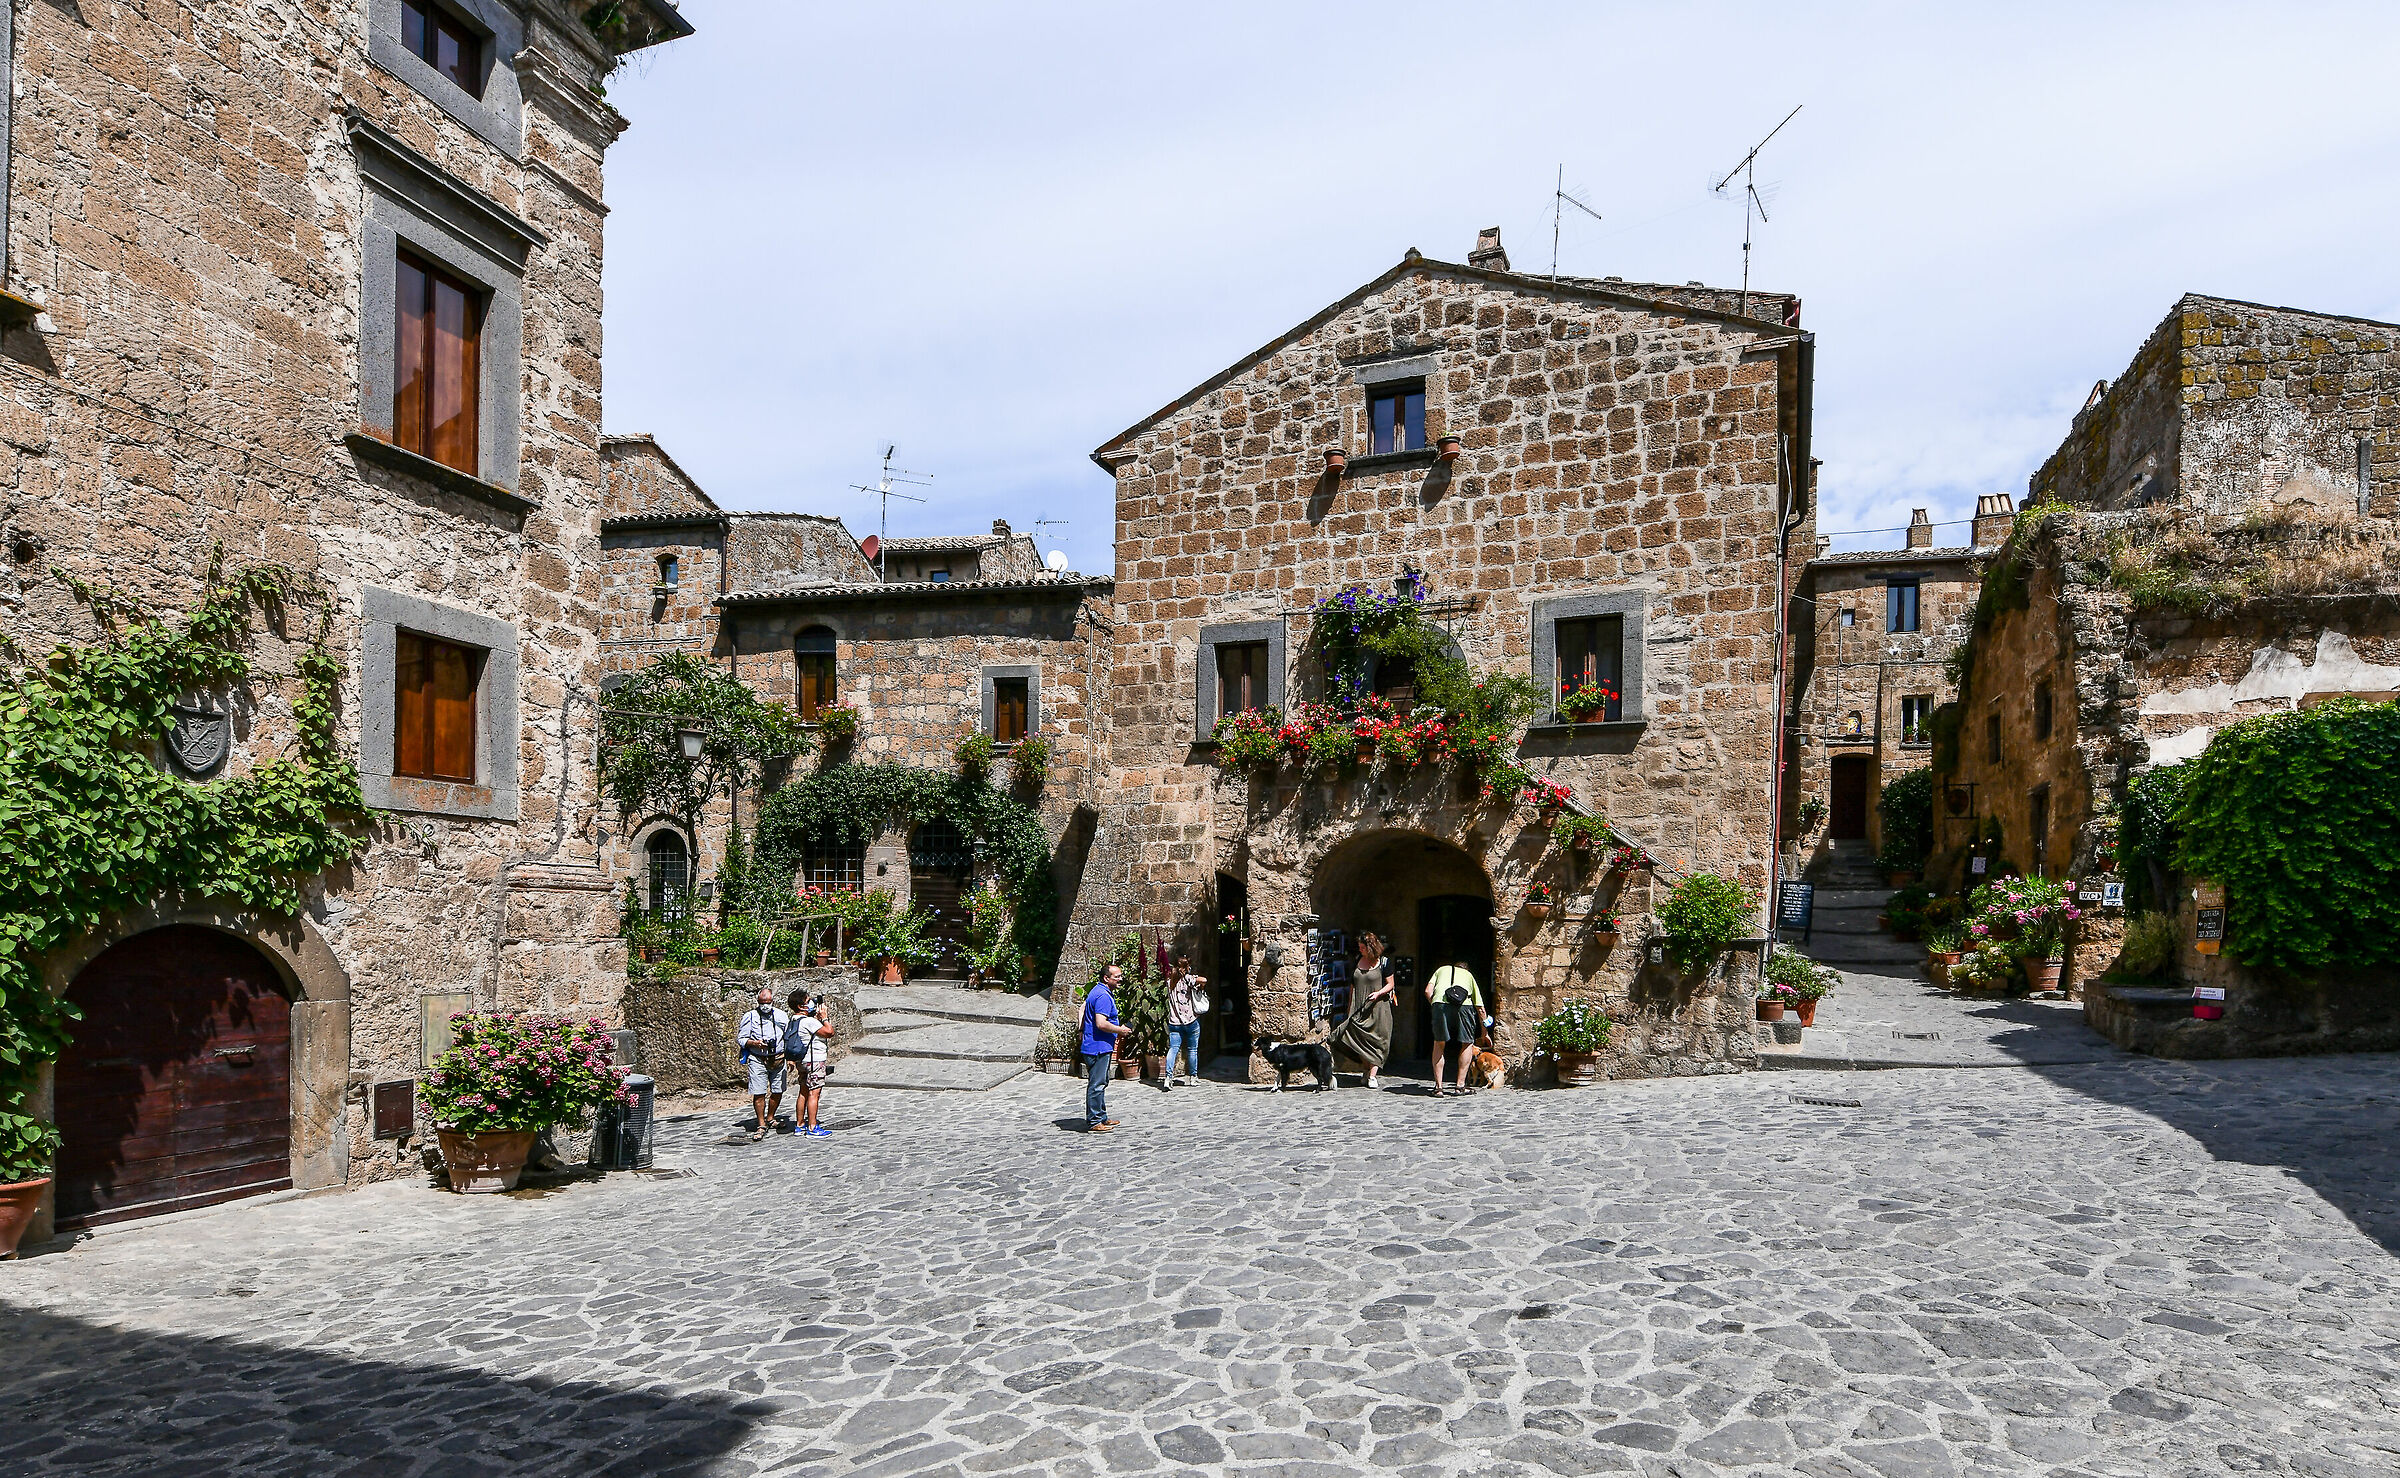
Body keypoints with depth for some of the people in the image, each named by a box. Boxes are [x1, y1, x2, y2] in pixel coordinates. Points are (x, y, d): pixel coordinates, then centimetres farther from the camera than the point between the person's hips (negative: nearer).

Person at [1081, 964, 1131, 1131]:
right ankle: (1094, 1122, -1)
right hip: (1099, 1048, -11)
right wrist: (1121, 1030, -14)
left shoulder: (1098, 991, 15)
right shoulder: (1103, 996, -20)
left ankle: (1101, 1118, 26)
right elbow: (1101, 1024, -28)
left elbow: (1083, 1009, 27)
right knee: (1097, 1085, -6)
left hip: (1100, 1047, 11)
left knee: (1100, 1083, 17)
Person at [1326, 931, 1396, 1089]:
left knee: (1376, 1042, -5)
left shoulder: (1384, 962, -3)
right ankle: (1368, 1069, 20)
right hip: (1358, 1009, 4)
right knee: (1359, 1040, 0)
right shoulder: (1357, 961, 11)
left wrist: (1379, 993, -17)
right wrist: (1350, 1008, 15)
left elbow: (1390, 984, 1)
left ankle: (1372, 1077, -6)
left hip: (1377, 1007, -4)